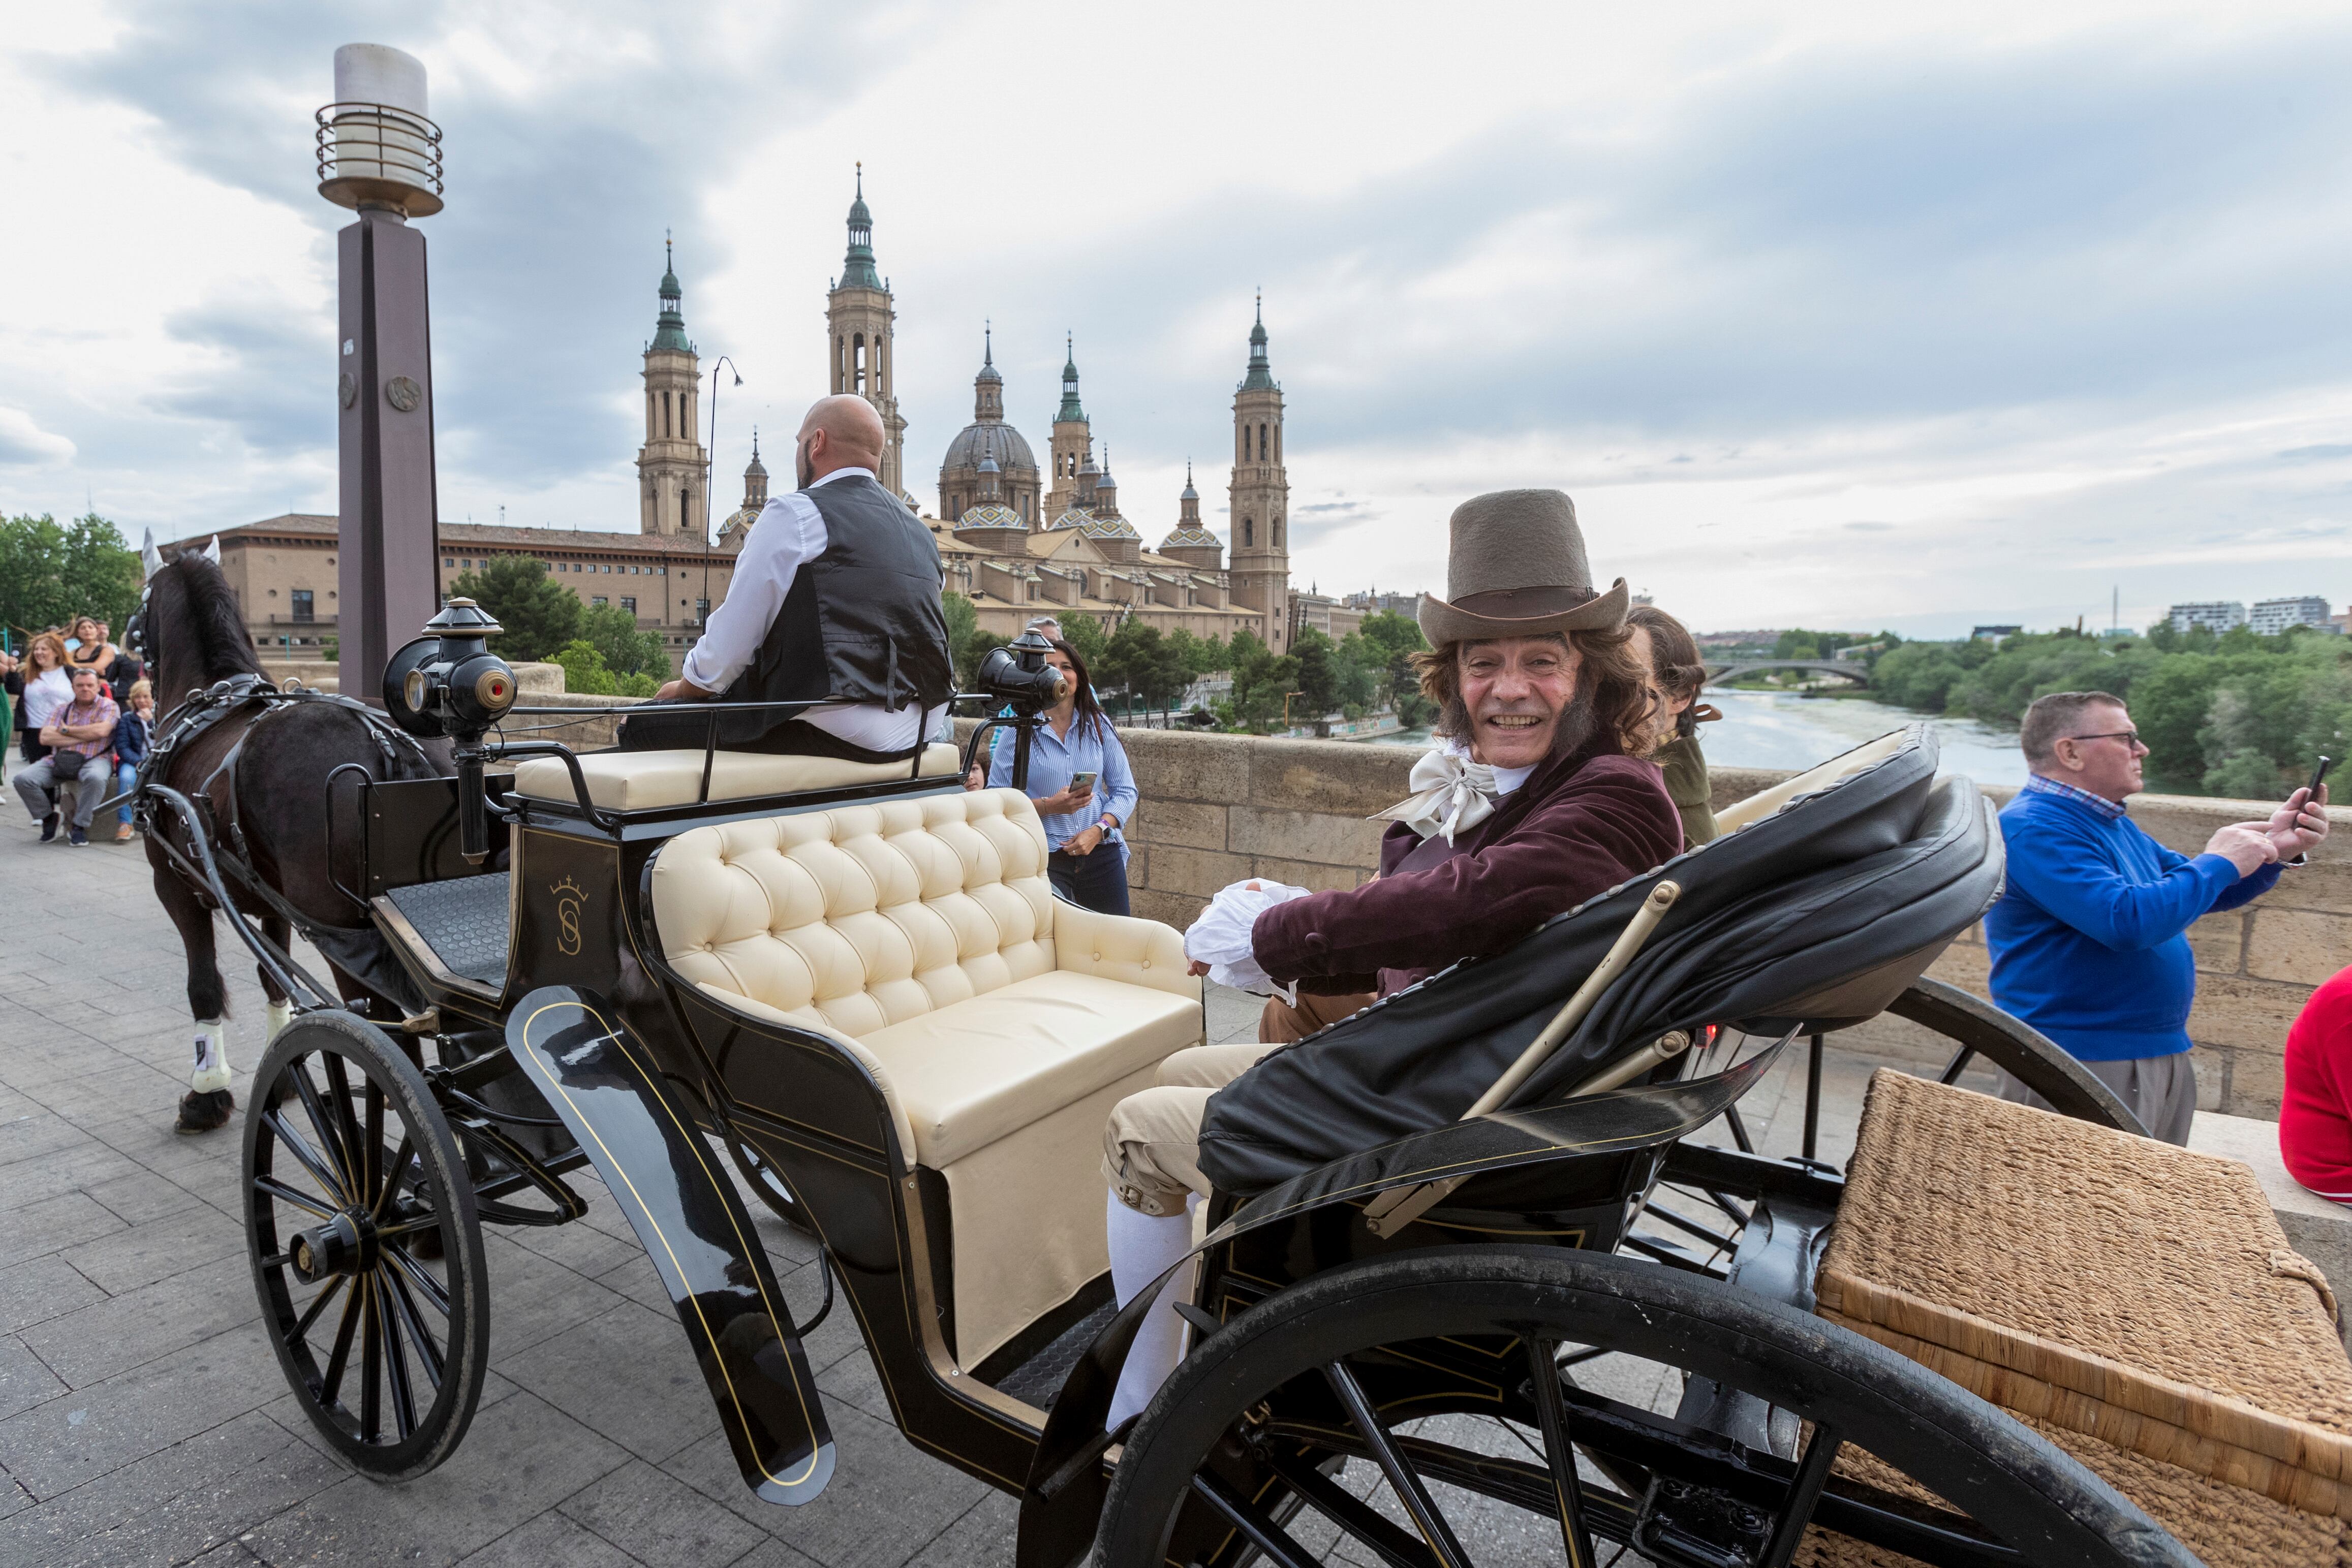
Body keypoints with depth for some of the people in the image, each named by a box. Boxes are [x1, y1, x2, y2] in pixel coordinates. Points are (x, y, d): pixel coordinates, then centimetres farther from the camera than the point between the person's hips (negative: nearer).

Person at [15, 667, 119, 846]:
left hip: (94, 759, -5)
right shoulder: (63, 710, 16)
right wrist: (84, 737, -6)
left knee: (95, 777, -39)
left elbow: (101, 731, -14)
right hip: (60, 760, 5)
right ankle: (48, 817, 7)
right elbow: (45, 738, 3)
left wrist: (66, 730, -1)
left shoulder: (108, 706, 6)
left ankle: (80, 827, -23)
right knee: (23, 779, -17)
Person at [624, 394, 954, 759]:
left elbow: (732, 639, -6)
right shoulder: (919, 530, 16)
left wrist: (686, 688, 14)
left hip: (837, 731, -8)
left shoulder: (796, 513, -5)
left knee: (643, 725, 2)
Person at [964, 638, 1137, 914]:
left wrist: (1098, 830, -9)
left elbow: (1125, 791, 7)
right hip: (1045, 858, -3)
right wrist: (1049, 806, -17)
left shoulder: (1098, 725, 8)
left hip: (1101, 852, 3)